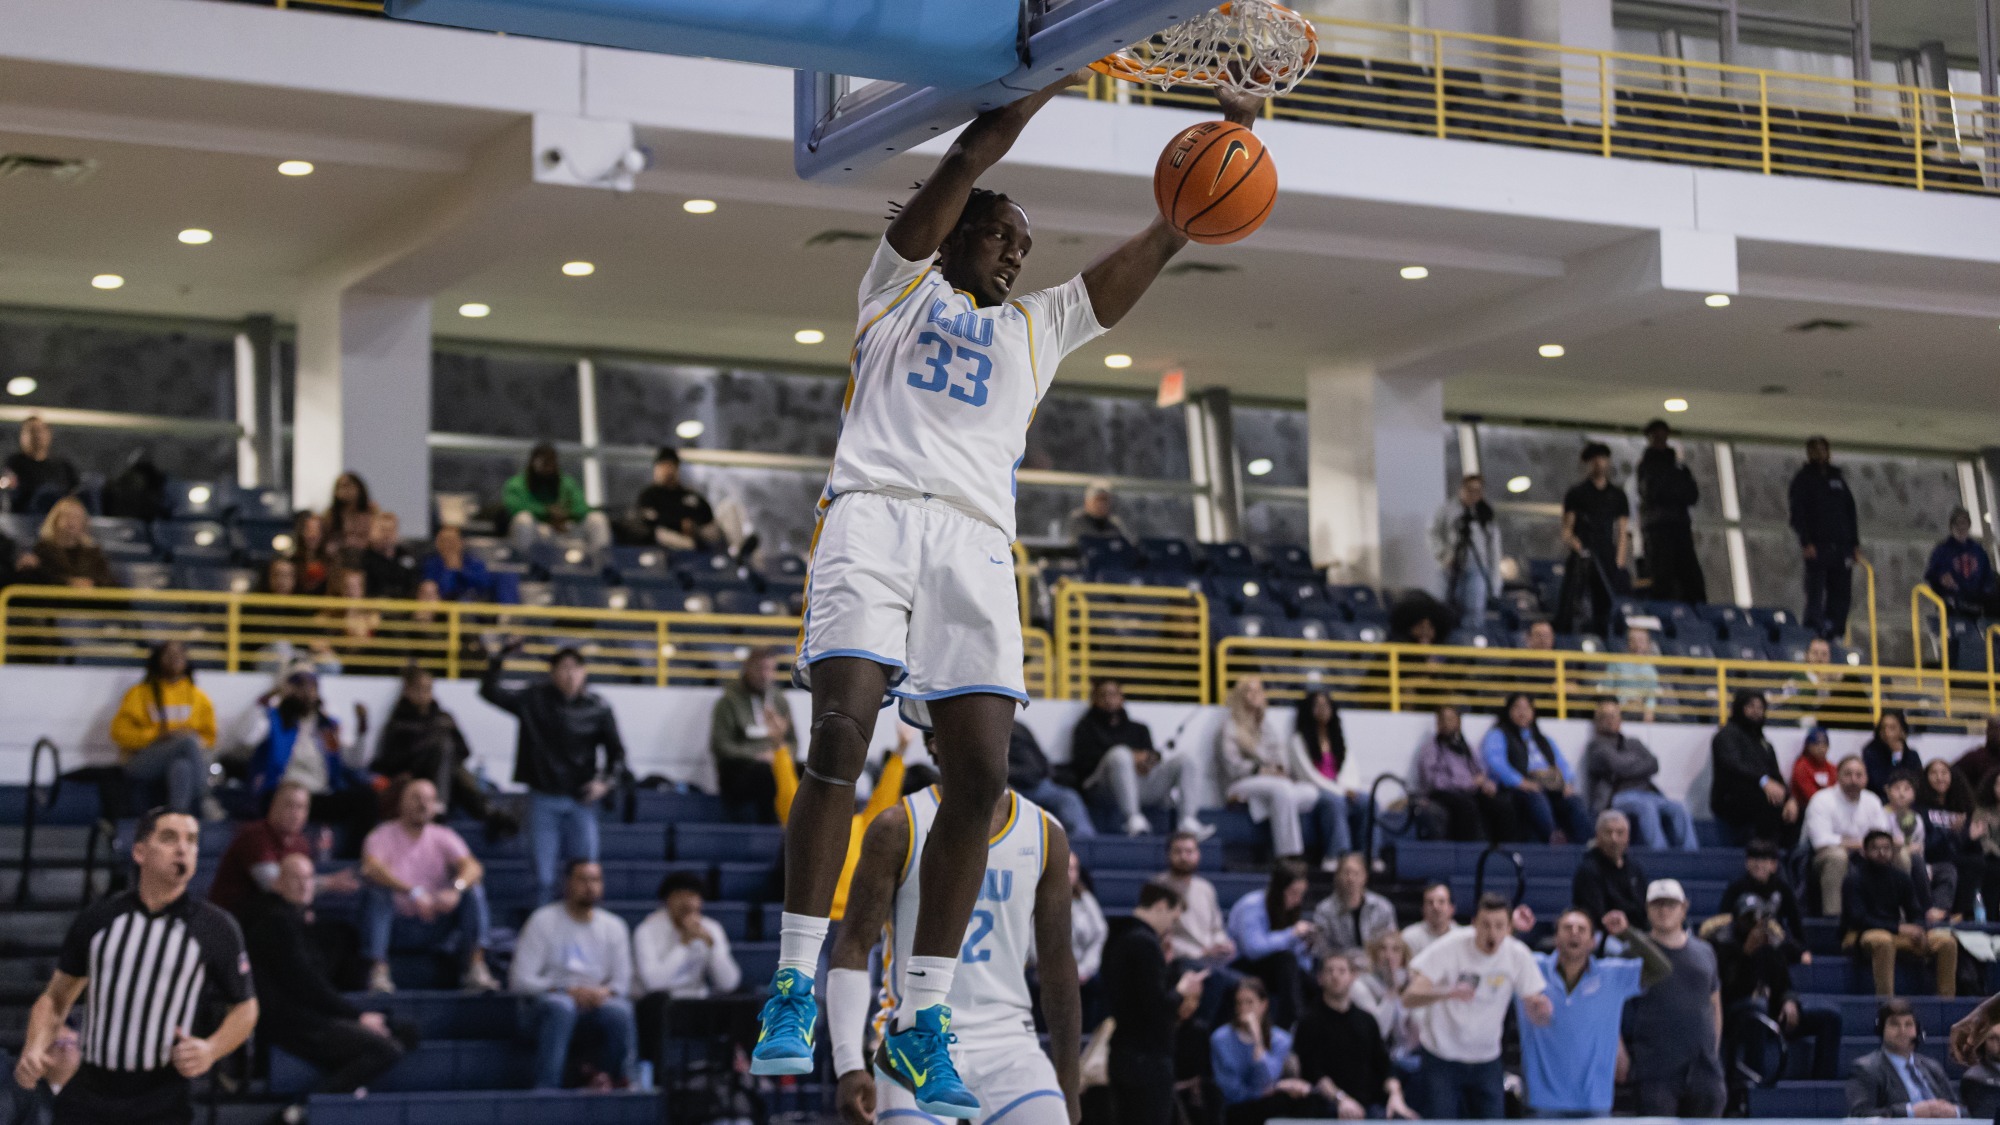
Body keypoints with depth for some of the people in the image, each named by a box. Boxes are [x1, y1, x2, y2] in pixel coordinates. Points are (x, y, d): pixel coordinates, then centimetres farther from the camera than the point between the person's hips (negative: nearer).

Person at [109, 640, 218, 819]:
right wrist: (158, 736, -14)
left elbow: (208, 737, 18)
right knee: (189, 741, -32)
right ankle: (202, 801, -35)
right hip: (141, 763, -2)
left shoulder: (198, 697, 16)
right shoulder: (139, 693, 9)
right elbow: (119, 732, 0)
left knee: (181, 766, -37)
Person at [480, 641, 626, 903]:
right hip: (544, 798, 0)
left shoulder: (598, 709, -1)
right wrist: (500, 657, -16)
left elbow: (616, 751, 8)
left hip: (581, 800, 0)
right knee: (543, 875, -1)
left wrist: (605, 781, -8)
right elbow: (489, 691, -3)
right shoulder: (535, 699, 0)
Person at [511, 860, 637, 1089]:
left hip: (598, 1002, 3)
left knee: (619, 1011, -32)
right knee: (560, 1006, -39)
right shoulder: (543, 920, 1)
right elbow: (520, 980, -6)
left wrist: (606, 991, -14)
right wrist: (569, 991, -17)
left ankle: (606, 1075, -7)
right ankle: (545, 1089, -40)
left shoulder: (614, 926, 12)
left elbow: (623, 982, 11)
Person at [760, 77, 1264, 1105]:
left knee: (980, 774, -9)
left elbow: (1152, 248, 24)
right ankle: (794, 989, -15)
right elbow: (967, 160, 8)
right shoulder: (901, 283, 20)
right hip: (876, 513, -4)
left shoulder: (1036, 328, 31)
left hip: (977, 539, 4)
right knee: (841, 736, -20)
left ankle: (920, 1017, -4)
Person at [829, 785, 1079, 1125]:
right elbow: (853, 948, -6)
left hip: (1009, 1046, 3)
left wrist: (1068, 1077, 13)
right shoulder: (900, 829, -4)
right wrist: (848, 1064, -16)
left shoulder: (1045, 835, 6)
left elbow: (1057, 964, 13)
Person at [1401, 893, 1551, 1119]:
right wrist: (1447, 992, -45)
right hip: (1440, 1059, -3)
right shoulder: (1449, 949, -18)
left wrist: (1541, 1009, -34)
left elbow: (1536, 1015, -8)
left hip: (1486, 1063, 3)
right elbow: (1410, 997, -25)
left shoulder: (1519, 955, -9)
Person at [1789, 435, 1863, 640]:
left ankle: (1834, 635, 4)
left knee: (1842, 596, 1)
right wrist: (1806, 542, -16)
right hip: (1817, 547, -5)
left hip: (1841, 546, 5)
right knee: (1815, 595, -10)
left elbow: (1850, 511, 21)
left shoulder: (1838, 478, 20)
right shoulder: (1804, 479, 5)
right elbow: (1798, 513, -4)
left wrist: (1855, 544, 12)